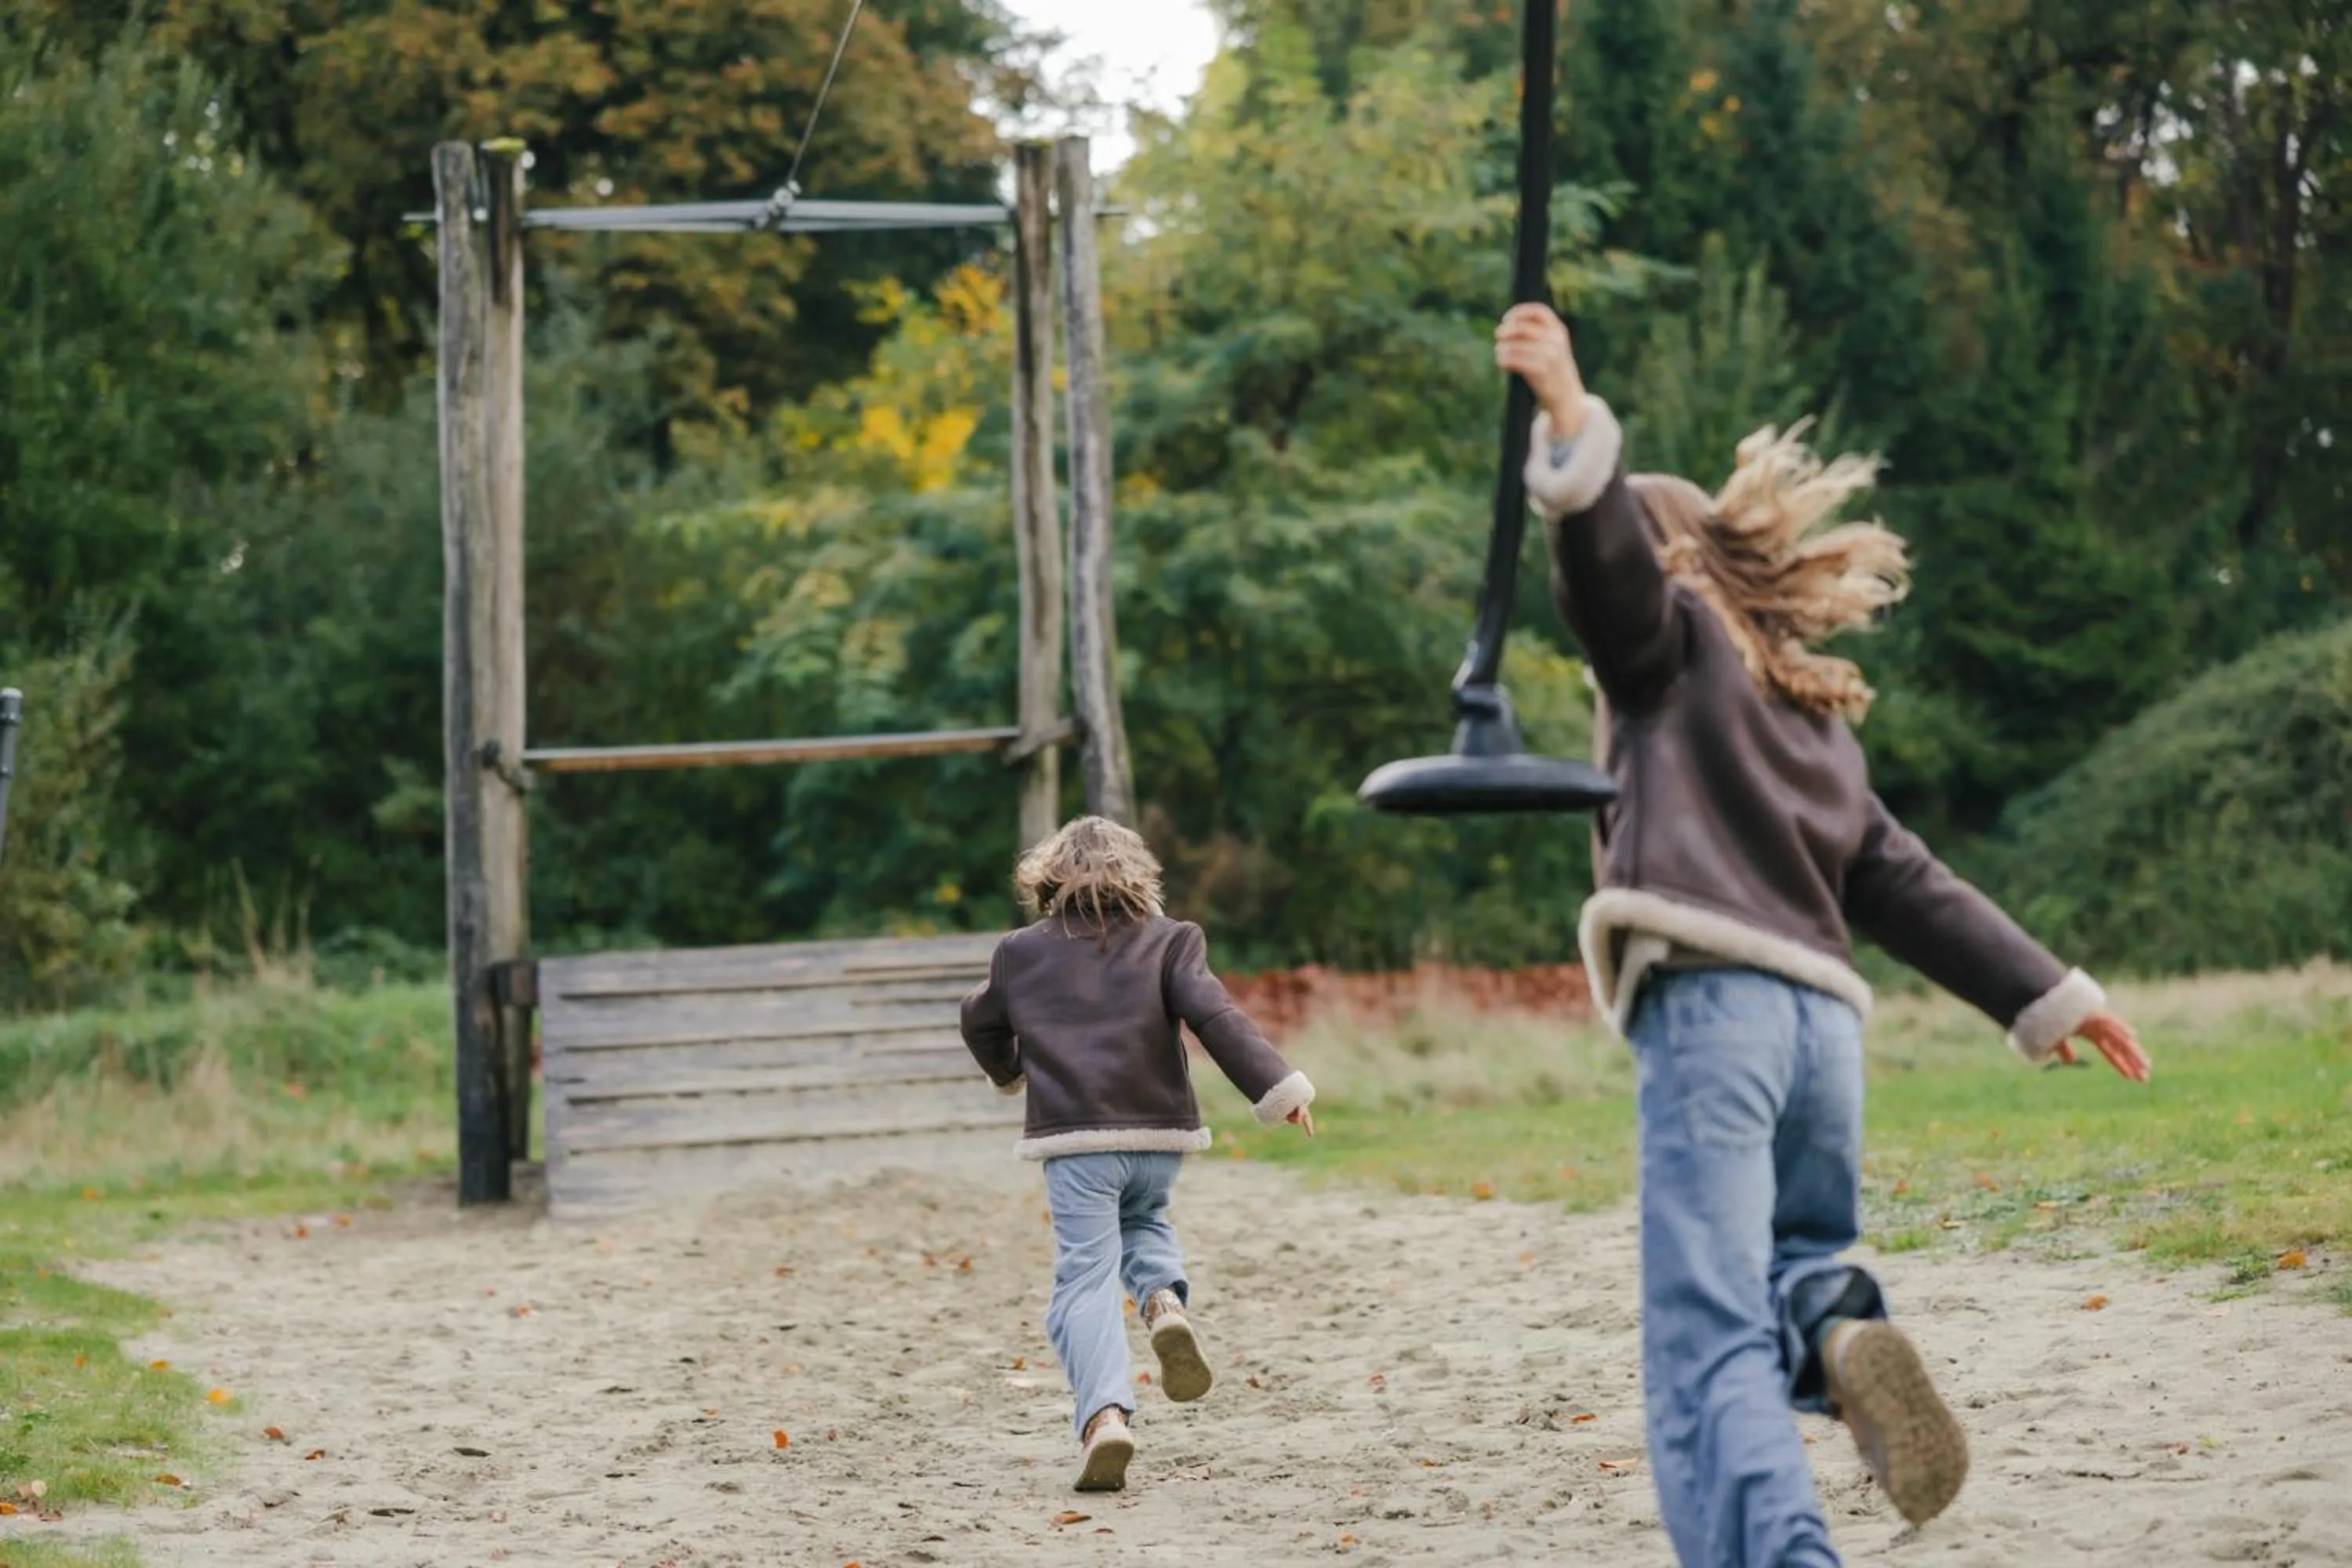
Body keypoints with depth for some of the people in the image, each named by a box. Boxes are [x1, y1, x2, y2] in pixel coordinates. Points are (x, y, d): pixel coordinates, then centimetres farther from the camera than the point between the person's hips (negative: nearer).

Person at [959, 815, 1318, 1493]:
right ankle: (1166, 1301, -2)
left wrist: (1009, 1072, 47)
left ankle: (1105, 1413, -27)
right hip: (1158, 1134, 1)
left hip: (1074, 1139, -1)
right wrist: (1279, 1088, -9)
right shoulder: (1168, 941, 5)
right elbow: (1215, 1016, -9)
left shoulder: (1020, 953, 10)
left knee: (1085, 1282, -4)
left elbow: (981, 1023, 26)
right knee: (1142, 1223, 31)